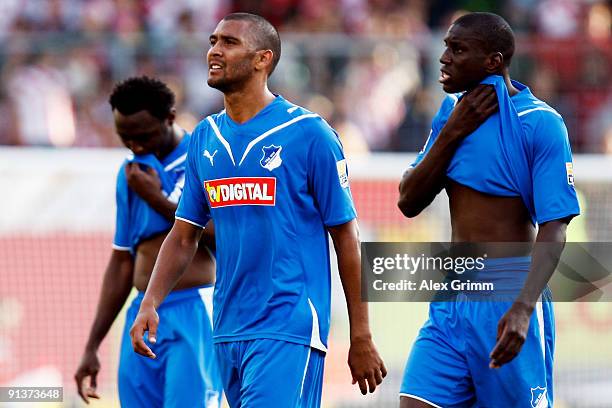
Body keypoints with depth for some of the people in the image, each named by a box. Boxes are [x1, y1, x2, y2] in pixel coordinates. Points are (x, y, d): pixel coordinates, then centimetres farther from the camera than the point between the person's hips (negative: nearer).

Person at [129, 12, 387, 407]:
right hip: (229, 329, 6)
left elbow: (346, 237, -4)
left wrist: (362, 339, -4)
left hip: (289, 329, -6)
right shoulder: (205, 137, 11)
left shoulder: (308, 133, -7)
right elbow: (184, 236, 15)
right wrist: (150, 303, -1)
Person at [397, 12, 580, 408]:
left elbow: (553, 230, -15)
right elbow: (409, 202, 9)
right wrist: (453, 132, -4)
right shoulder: (453, 111, 12)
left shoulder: (539, 123, -9)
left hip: (506, 300, -6)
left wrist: (523, 308, -29)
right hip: (451, 298, 6)